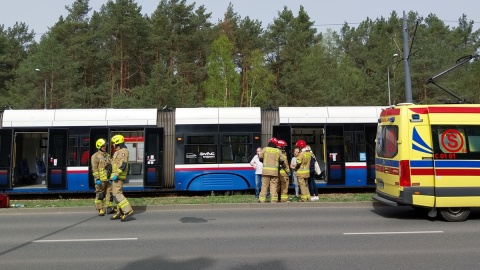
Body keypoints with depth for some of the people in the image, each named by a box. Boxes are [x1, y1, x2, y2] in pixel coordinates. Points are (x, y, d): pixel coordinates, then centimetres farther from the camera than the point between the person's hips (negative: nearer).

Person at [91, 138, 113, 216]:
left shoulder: (108, 155, 16)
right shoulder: (95, 156, -3)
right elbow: (94, 168, -9)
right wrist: (97, 178, -15)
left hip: (108, 178, 6)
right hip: (100, 179, -6)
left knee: (109, 193, 5)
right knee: (100, 194, 0)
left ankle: (109, 208, 12)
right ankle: (100, 210, 6)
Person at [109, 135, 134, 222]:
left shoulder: (123, 151, -12)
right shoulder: (118, 152, 20)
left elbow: (123, 164, -24)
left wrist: (116, 174, -29)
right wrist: (112, 176, 24)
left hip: (118, 177, -10)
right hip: (116, 176, 10)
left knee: (117, 194, -16)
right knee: (118, 193, 12)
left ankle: (128, 211, -17)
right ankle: (120, 213, 19)